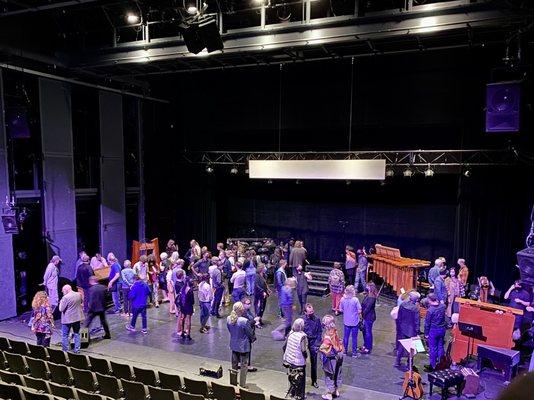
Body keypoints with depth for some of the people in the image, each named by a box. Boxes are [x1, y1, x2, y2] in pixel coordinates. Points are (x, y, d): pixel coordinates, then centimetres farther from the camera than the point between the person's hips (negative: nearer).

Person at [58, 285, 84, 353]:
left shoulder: (65, 297, -19)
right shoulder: (79, 295, 0)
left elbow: (61, 309, -15)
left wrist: (61, 302, 0)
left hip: (67, 319, -6)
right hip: (77, 318, 6)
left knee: (65, 336, 8)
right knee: (76, 334, 16)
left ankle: (65, 350, 11)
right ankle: (77, 349, 19)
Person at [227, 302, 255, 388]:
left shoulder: (228, 319, -11)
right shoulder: (244, 321, -29)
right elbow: (250, 334, -15)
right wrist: (252, 338, 7)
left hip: (233, 345, 6)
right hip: (243, 346, -6)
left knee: (234, 364, 23)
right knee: (244, 366, 12)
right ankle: (242, 385, 23)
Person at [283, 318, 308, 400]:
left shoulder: (290, 333, -7)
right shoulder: (302, 336, -24)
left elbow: (284, 346, 1)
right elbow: (304, 351, -23)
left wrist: (286, 356, 15)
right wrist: (306, 356, -1)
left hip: (290, 360, 6)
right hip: (299, 362, -6)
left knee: (292, 376, 23)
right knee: (300, 379, 12)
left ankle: (292, 393, 38)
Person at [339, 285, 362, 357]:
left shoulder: (343, 299, -10)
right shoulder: (355, 300, -21)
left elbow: (341, 310, 1)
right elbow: (359, 311, -17)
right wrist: (356, 312, 4)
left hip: (346, 322, 3)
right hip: (355, 322, -3)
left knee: (345, 336, 17)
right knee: (354, 337, 11)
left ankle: (345, 351, 29)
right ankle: (354, 352, 20)